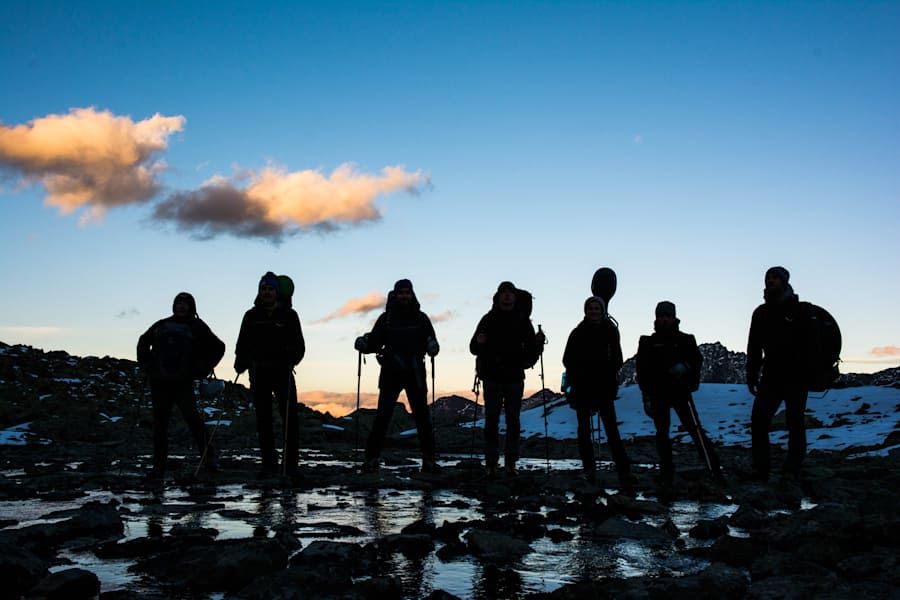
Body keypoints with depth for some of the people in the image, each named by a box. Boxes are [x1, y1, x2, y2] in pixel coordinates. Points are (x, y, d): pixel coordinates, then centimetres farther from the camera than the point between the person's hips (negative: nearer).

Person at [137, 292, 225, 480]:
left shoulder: (197, 327, 6)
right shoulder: (161, 325, 16)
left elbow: (218, 347, 7)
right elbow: (143, 342, 31)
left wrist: (201, 369, -1)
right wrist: (145, 365, 17)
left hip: (183, 383, -4)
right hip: (159, 383, 4)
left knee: (192, 417, -18)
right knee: (159, 424, 3)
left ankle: (209, 457, -11)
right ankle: (158, 467, 8)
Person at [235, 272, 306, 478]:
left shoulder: (288, 315, 3)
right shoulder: (251, 316, 9)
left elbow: (298, 345, 0)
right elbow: (243, 344, 12)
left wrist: (292, 359, -20)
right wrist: (241, 363, -6)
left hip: (283, 372, -2)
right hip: (259, 374, 2)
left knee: (290, 418, -6)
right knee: (263, 420, 3)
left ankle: (290, 464, -1)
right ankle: (269, 465, 9)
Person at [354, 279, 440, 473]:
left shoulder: (420, 318, 7)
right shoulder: (386, 318, 5)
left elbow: (431, 343, 7)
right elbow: (375, 342, 4)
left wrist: (432, 347, -16)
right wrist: (363, 344, -17)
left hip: (415, 372, 1)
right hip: (391, 372, -1)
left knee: (422, 416, 0)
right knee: (382, 416, -5)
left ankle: (429, 459, 6)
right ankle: (372, 458, -1)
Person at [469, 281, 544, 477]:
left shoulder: (522, 320, 7)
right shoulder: (488, 320, 5)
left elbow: (531, 350, 7)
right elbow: (474, 348, 4)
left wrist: (538, 342, -13)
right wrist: (479, 342, -17)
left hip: (515, 378, 1)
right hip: (492, 378, -1)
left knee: (513, 420, 3)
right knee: (491, 420, -2)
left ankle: (511, 463, 8)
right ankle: (491, 464, 0)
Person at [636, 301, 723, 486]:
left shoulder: (685, 339, 5)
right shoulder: (648, 342, 7)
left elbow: (697, 359, 9)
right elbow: (642, 370, 5)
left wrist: (686, 367, -14)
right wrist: (646, 396, -1)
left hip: (681, 392, -2)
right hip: (658, 394, 2)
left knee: (694, 428, -10)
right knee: (662, 432, 5)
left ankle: (714, 468, -10)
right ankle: (666, 473, 13)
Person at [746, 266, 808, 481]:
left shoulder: (799, 310, 0)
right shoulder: (761, 313, 11)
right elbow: (754, 348, 13)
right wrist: (751, 376, 7)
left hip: (796, 377, -4)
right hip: (771, 376, 4)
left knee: (795, 423, -1)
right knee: (758, 420, -5)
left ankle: (792, 470, 4)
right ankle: (760, 469, 0)